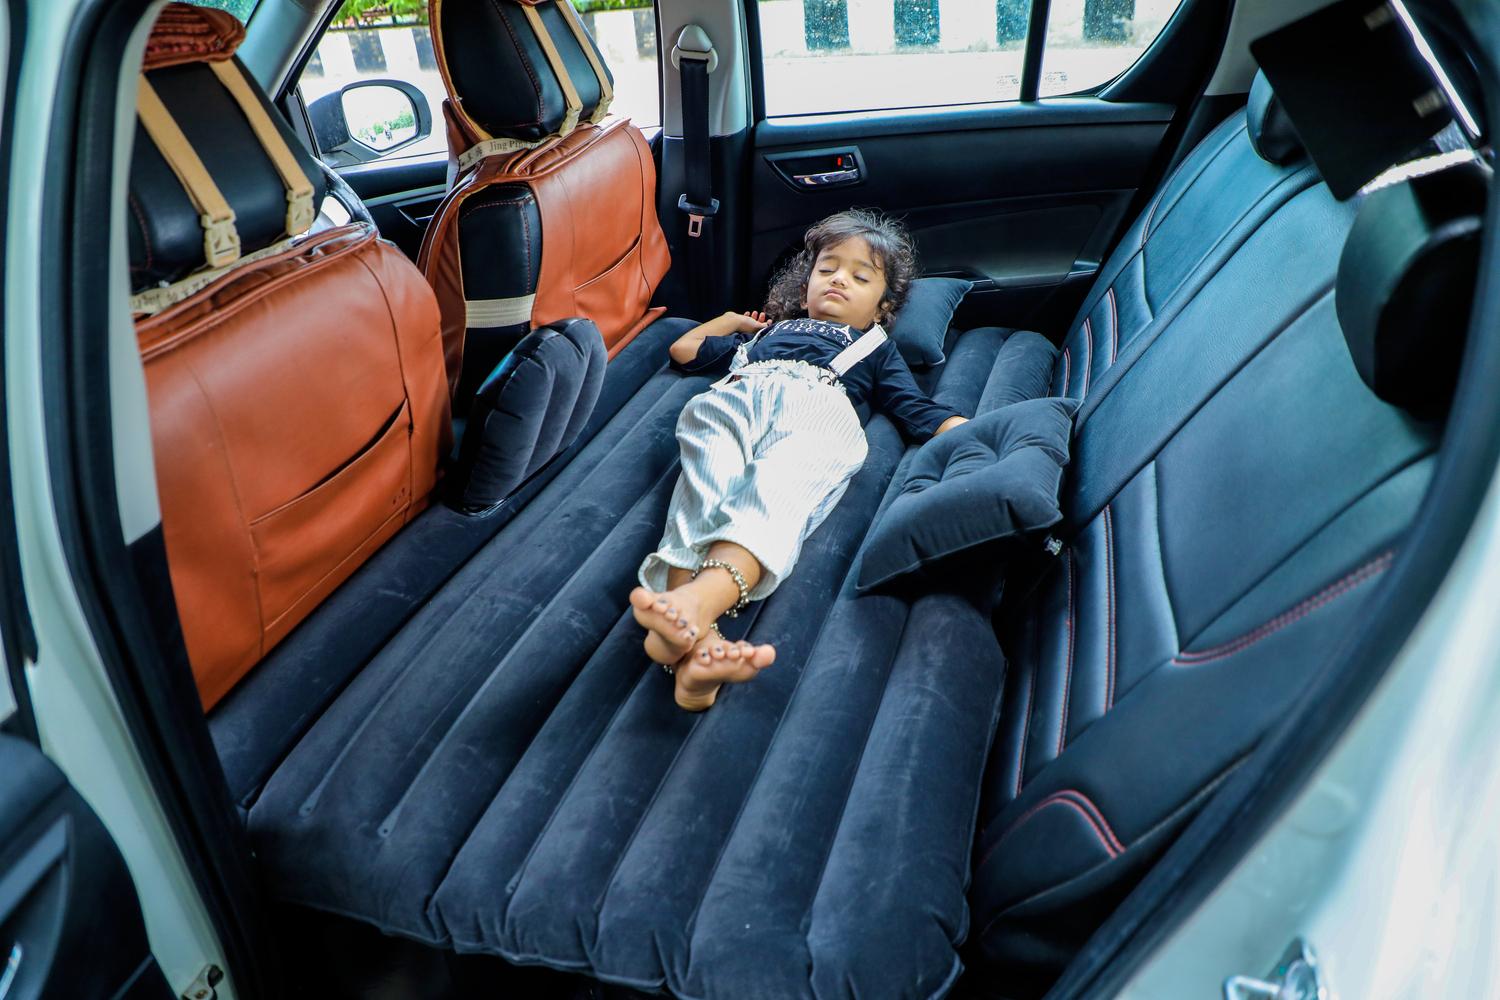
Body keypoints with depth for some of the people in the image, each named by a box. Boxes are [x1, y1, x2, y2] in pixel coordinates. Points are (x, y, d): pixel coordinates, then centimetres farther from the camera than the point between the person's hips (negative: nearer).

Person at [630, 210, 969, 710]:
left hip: (818, 405, -1)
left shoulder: (875, 348, 43)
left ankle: (698, 600, -65)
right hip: (736, 395, 2)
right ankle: (693, 635, -58)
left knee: (779, 490, -38)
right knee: (708, 479, -35)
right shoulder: (769, 330, 48)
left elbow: (918, 410, 25)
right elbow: (684, 350, 51)